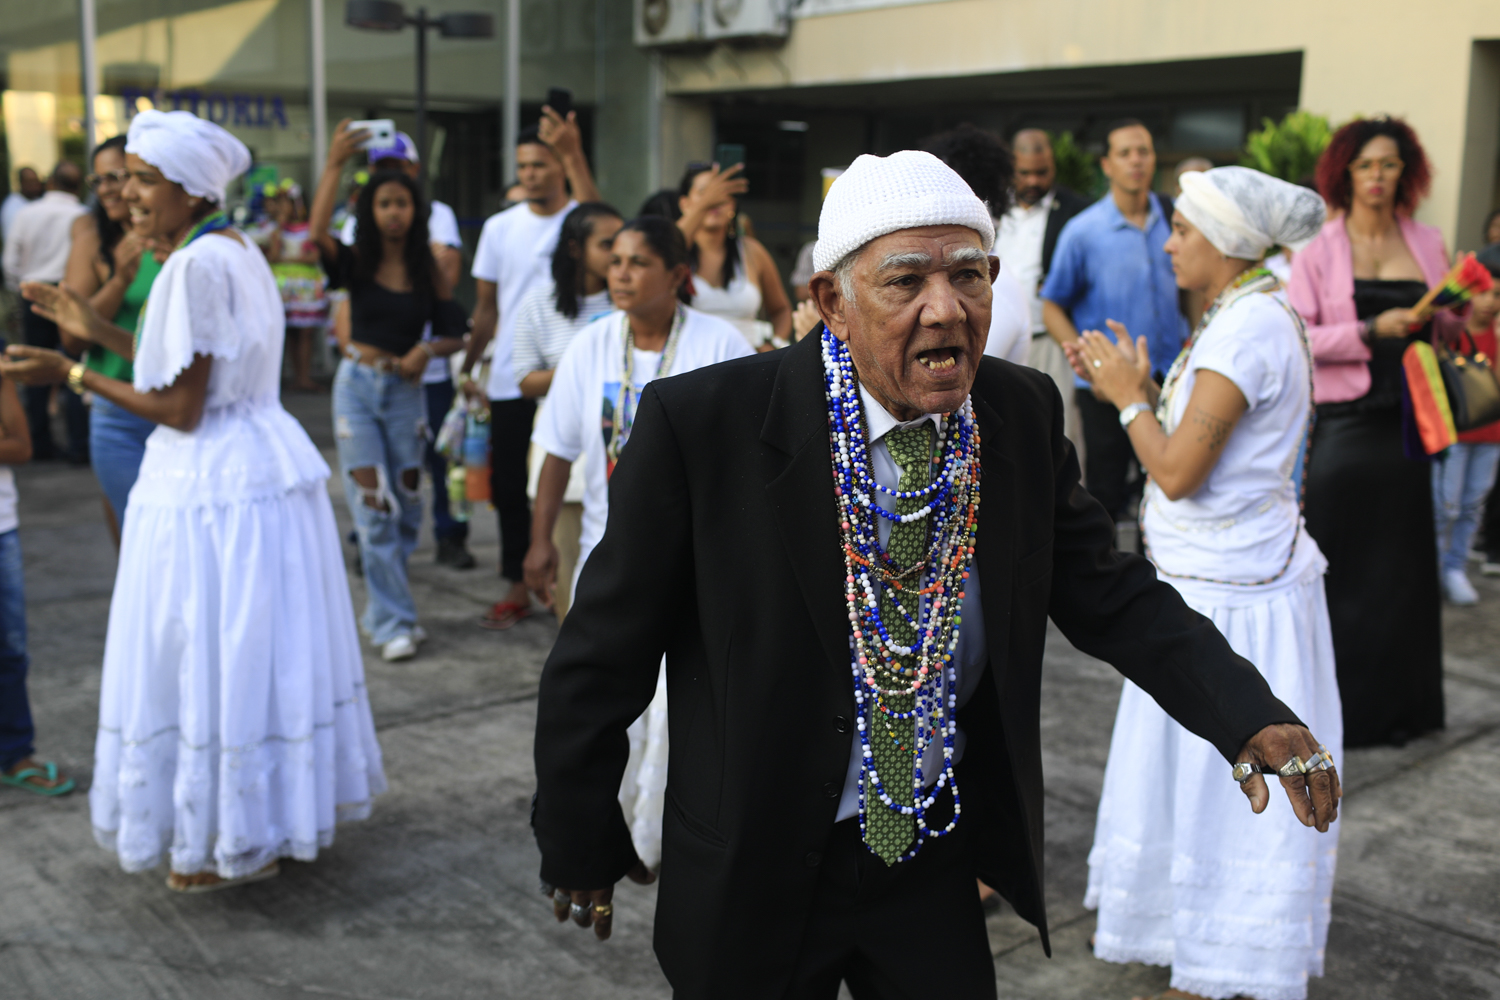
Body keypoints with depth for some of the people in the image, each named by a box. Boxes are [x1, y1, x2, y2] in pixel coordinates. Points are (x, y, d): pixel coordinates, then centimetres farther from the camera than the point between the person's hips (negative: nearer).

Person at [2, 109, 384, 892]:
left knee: (218, 655, 3)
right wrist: (97, 331, 14)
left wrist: (70, 373, -11)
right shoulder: (237, 250, 11)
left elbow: (180, 408, -18)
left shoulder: (197, 265, -19)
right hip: (259, 472, 10)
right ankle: (283, 810, 30)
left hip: (213, 491, -10)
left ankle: (235, 840, 17)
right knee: (256, 653, 17)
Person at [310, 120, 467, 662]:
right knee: (374, 507, -6)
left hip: (406, 390, 2)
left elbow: (454, 334, 5)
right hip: (358, 386, -2)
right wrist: (334, 165, -27)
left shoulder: (428, 272, 2)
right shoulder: (356, 263, -4)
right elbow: (317, 233, -24)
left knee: (406, 506, 7)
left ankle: (381, 608, 26)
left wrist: (428, 349, -17)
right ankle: (395, 622, 0)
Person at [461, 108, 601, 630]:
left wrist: (573, 154, -41)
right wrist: (467, 368, 5)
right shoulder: (500, 227, 8)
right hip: (509, 381, 4)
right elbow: (487, 306, 11)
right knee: (508, 486, 9)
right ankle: (517, 588, 22)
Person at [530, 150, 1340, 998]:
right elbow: (606, 654, -12)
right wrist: (578, 846, -4)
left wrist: (1249, 717, -15)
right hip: (756, 874, -3)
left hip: (938, 861, 4)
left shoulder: (1023, 413, -8)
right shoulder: (699, 422, -21)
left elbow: (1109, 594, -1)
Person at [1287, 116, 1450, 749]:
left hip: (1405, 421, 4)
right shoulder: (1319, 247, -1)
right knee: (1337, 564, 0)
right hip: (1342, 425, -3)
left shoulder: (1427, 244, 10)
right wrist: (1371, 330, -18)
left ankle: (1397, 704, 21)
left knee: (1401, 563, 8)